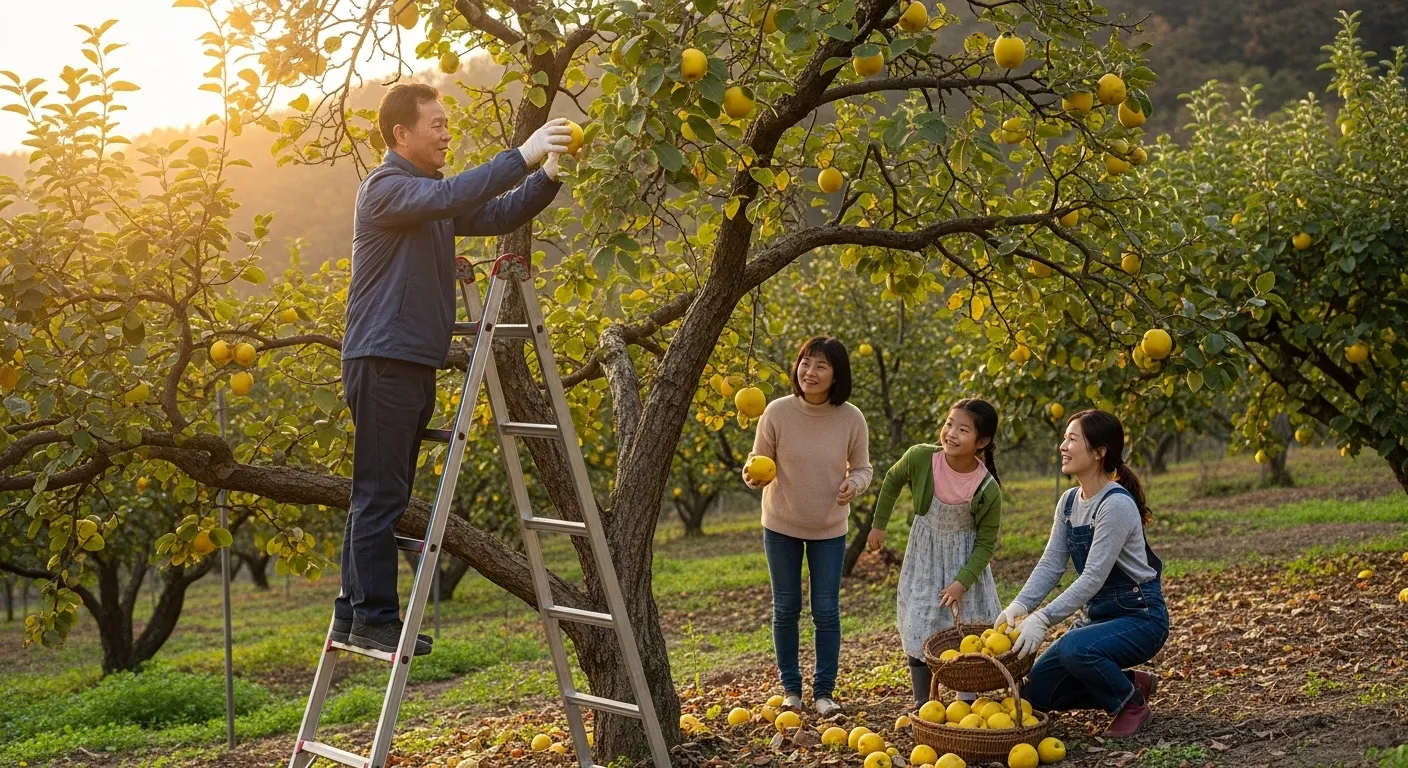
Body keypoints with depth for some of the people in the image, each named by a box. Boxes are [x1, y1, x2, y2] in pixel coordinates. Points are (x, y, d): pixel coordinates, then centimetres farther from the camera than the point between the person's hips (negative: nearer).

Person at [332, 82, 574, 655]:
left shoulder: (433, 194, 20)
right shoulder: (385, 188, -9)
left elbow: (498, 215, 17)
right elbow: (450, 197, -26)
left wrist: (548, 176, 2)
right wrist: (522, 156, -25)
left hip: (414, 365, 10)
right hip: (384, 361, -9)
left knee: (382, 495, 11)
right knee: (380, 494, -7)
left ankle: (353, 616, 17)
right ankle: (374, 617, -4)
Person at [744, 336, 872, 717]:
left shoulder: (851, 418, -14)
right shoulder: (777, 412, -17)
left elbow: (862, 468, -1)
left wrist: (853, 484, -23)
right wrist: (753, 476, -29)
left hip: (829, 528, 0)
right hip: (781, 526, 0)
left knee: (826, 611, 5)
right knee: (785, 608, 10)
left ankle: (824, 691, 18)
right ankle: (790, 687, 25)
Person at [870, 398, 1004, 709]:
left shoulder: (988, 491, -26)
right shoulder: (921, 457, -23)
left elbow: (985, 544, -14)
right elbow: (892, 480, 0)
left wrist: (962, 581, -23)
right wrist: (879, 524, 6)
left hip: (966, 561, -1)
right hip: (924, 557, 1)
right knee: (919, 631, 4)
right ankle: (922, 705, 17)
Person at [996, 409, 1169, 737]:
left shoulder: (1116, 504, -22)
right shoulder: (1069, 501, 4)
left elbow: (1093, 577, -27)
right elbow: (1051, 564, 0)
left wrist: (1043, 618, -34)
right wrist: (1019, 605, -17)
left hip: (1140, 617, -8)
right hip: (1099, 615, 8)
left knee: (1074, 648, -37)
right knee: (1036, 692, 1)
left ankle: (1133, 702, -7)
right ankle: (1130, 683, 18)